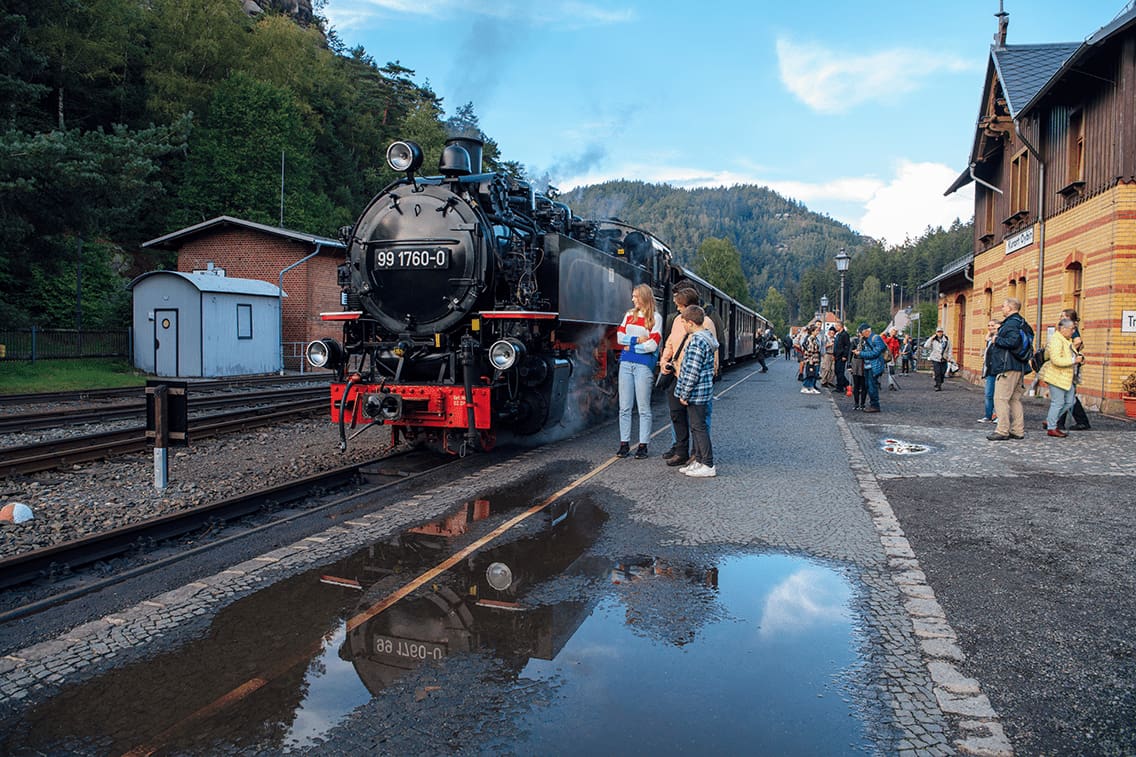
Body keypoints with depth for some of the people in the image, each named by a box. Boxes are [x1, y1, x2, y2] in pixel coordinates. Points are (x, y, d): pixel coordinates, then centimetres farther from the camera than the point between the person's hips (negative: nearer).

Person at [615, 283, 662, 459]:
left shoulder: (655, 318, 0)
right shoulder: (629, 315, 14)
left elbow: (653, 345, -10)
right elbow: (620, 337, 5)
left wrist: (630, 345, -4)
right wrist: (638, 340, -7)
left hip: (644, 365, -4)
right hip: (626, 363, 5)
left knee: (643, 407, 0)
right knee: (625, 406, 5)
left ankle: (643, 445, 6)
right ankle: (624, 444, 11)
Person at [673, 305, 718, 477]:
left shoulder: (696, 341, -21)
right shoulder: (707, 336, 12)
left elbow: (692, 372, -23)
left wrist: (684, 394, -16)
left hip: (696, 393, -10)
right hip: (703, 391, 10)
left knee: (698, 427, -3)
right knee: (696, 426, 17)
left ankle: (708, 465, 3)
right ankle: (698, 461, 24)